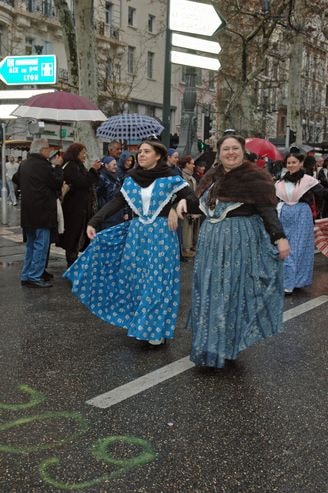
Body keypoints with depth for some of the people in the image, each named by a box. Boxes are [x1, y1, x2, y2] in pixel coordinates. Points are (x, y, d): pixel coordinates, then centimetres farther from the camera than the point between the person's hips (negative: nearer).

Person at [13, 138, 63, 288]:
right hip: (42, 211, -9)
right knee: (41, 244, -4)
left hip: (28, 211, 9)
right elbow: (58, 182, -13)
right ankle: (35, 277, -3)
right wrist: (57, 167, -1)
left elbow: (16, 179, 25)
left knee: (31, 245, 16)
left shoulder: (24, 164, 11)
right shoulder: (43, 165, -16)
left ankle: (26, 276, 20)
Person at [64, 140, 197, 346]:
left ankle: (156, 329, 12)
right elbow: (116, 203, 3)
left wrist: (176, 209, -17)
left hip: (161, 234, -4)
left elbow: (192, 199, -3)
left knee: (158, 282, -1)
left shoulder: (170, 178, -6)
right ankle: (139, 323, 23)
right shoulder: (131, 180, 6)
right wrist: (94, 222, -5)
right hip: (137, 232, 5)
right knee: (136, 279, 8)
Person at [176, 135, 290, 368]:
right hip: (212, 238, 6)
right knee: (209, 291, 10)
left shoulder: (254, 176, -8)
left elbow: (268, 209, -13)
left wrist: (279, 237, -21)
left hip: (241, 239, -6)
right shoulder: (212, 176, 11)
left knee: (232, 291, -1)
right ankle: (209, 343, 23)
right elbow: (201, 204, 20)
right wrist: (185, 202, 1)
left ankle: (225, 346, 12)